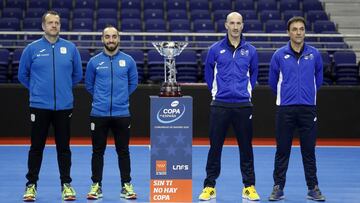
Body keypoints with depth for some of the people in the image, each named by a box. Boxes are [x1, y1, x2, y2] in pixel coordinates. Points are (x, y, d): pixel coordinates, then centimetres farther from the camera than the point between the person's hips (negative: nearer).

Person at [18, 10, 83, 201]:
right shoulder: (32, 49, -1)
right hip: (39, 106, -1)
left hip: (64, 107, 1)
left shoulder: (70, 48, 2)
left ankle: (66, 184, 16)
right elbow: (23, 75, 9)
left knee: (64, 147, 7)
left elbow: (77, 74, 14)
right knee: (36, 147, 5)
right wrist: (37, 89, 12)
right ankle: (31, 185, 15)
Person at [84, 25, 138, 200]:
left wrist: (120, 96, 12)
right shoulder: (94, 62, 1)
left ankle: (126, 186, 12)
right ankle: (96, 185, 13)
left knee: (123, 151, 5)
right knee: (98, 151, 5)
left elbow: (133, 83, 13)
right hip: (99, 114, 0)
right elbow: (89, 84, 13)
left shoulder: (128, 61, 2)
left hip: (122, 113, 0)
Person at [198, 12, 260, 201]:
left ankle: (249, 187, 12)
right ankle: (209, 186, 10)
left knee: (246, 147, 4)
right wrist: (216, 91, 10)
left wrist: (247, 90, 12)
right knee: (215, 147, 2)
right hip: (219, 105, -1)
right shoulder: (215, 49, 2)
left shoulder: (250, 50, 5)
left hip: (243, 105, 1)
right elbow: (208, 73, 13)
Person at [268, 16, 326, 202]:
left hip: (308, 108, 1)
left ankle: (313, 188, 13)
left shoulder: (314, 54, 3)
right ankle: (278, 187, 12)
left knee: (308, 150, 5)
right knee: (282, 150, 4)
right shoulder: (279, 55, 0)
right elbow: (273, 82, 11)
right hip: (285, 109, -1)